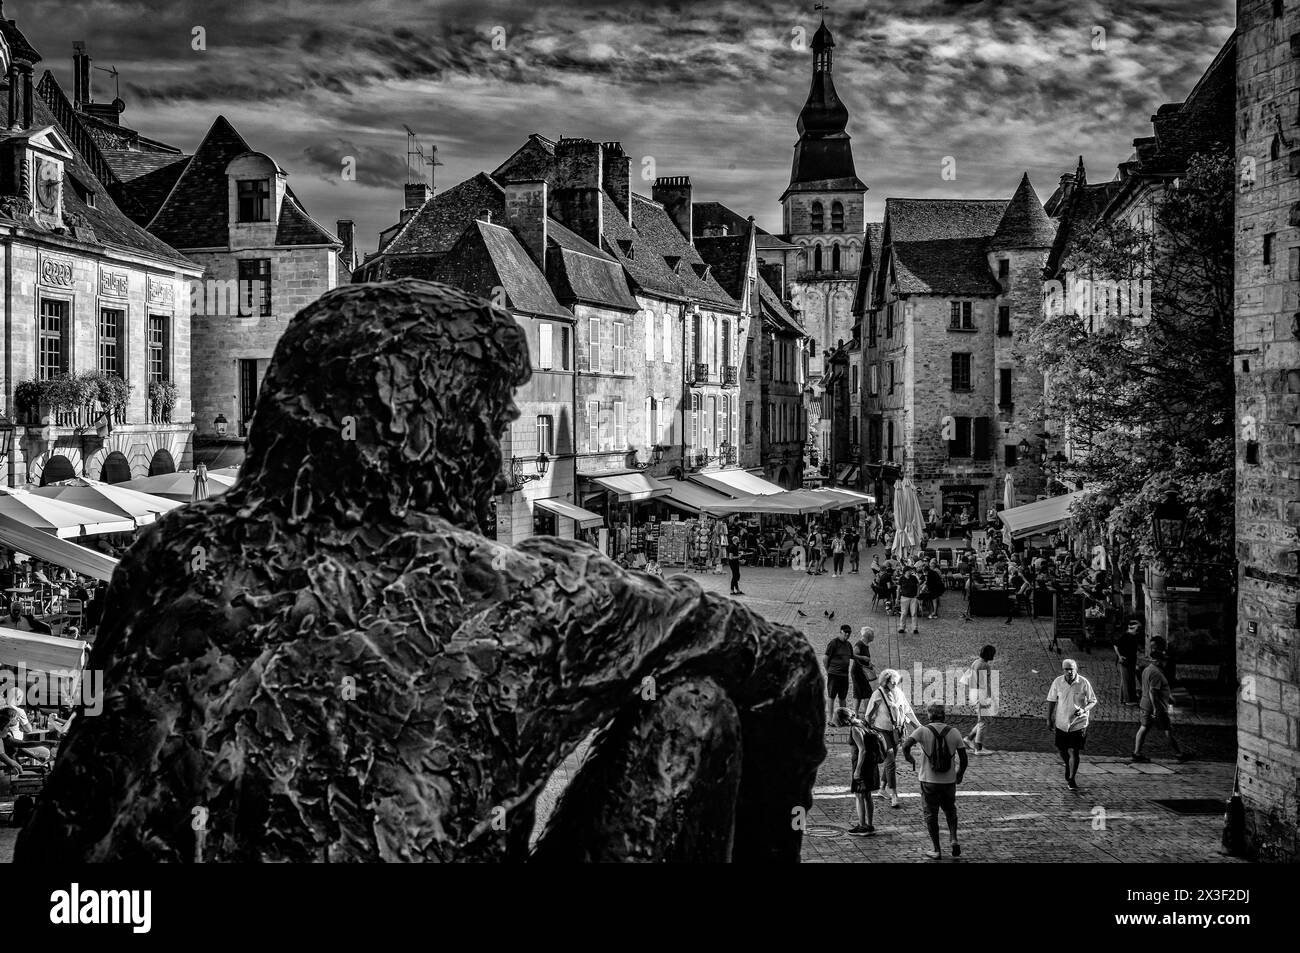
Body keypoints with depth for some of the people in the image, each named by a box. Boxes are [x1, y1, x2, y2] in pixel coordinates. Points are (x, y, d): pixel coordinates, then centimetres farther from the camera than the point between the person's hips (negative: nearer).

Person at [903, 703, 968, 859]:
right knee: (950, 810, 24)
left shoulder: (922, 731, -8)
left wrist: (910, 759, -2)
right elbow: (963, 758, 1)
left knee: (931, 815, 10)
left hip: (929, 781, -2)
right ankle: (953, 839, 8)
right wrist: (960, 774, 17)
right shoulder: (954, 732, 0)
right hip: (949, 781, 2)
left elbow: (905, 746, -21)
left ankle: (935, 850, 13)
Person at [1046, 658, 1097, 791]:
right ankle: (1069, 767, 45)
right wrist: (1049, 719, 5)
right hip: (1061, 723, 3)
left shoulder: (1084, 683, -12)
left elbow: (1093, 701, -2)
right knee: (1061, 750, 15)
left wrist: (1084, 710, -22)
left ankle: (1071, 780, 3)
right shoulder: (1058, 682, -5)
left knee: (1073, 752, -8)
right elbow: (1051, 700, 6)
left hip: (1078, 724, -3)